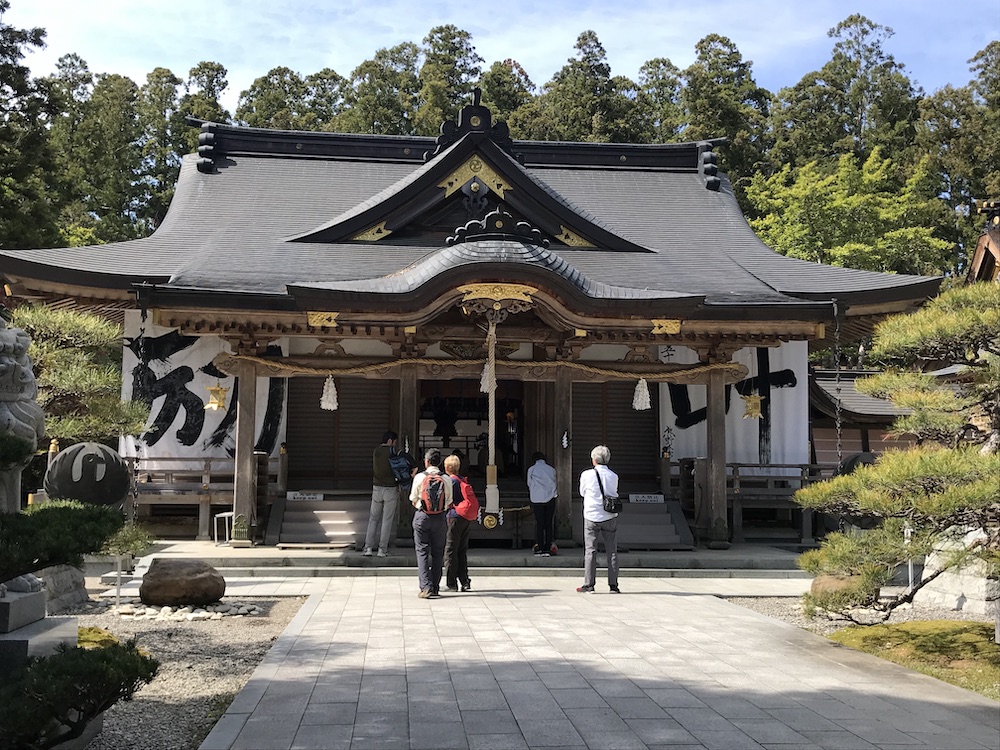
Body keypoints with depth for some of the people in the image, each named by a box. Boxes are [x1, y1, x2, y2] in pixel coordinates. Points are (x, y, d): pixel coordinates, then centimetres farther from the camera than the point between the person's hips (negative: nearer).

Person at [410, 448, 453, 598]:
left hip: (422, 517, -1)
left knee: (422, 552, 2)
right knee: (438, 553, 10)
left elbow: (413, 500, 1)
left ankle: (426, 587, -8)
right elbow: (449, 502, 3)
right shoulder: (446, 479, -2)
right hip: (440, 518, 2)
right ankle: (435, 588, 12)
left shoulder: (419, 477, -6)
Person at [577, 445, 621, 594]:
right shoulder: (614, 476, -1)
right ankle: (613, 585, 7)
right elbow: (614, 493, 10)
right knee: (612, 552, 7)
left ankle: (588, 585, 3)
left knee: (590, 551, 4)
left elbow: (582, 492, 6)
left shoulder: (587, 475, -8)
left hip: (591, 517, -2)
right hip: (610, 518, 2)